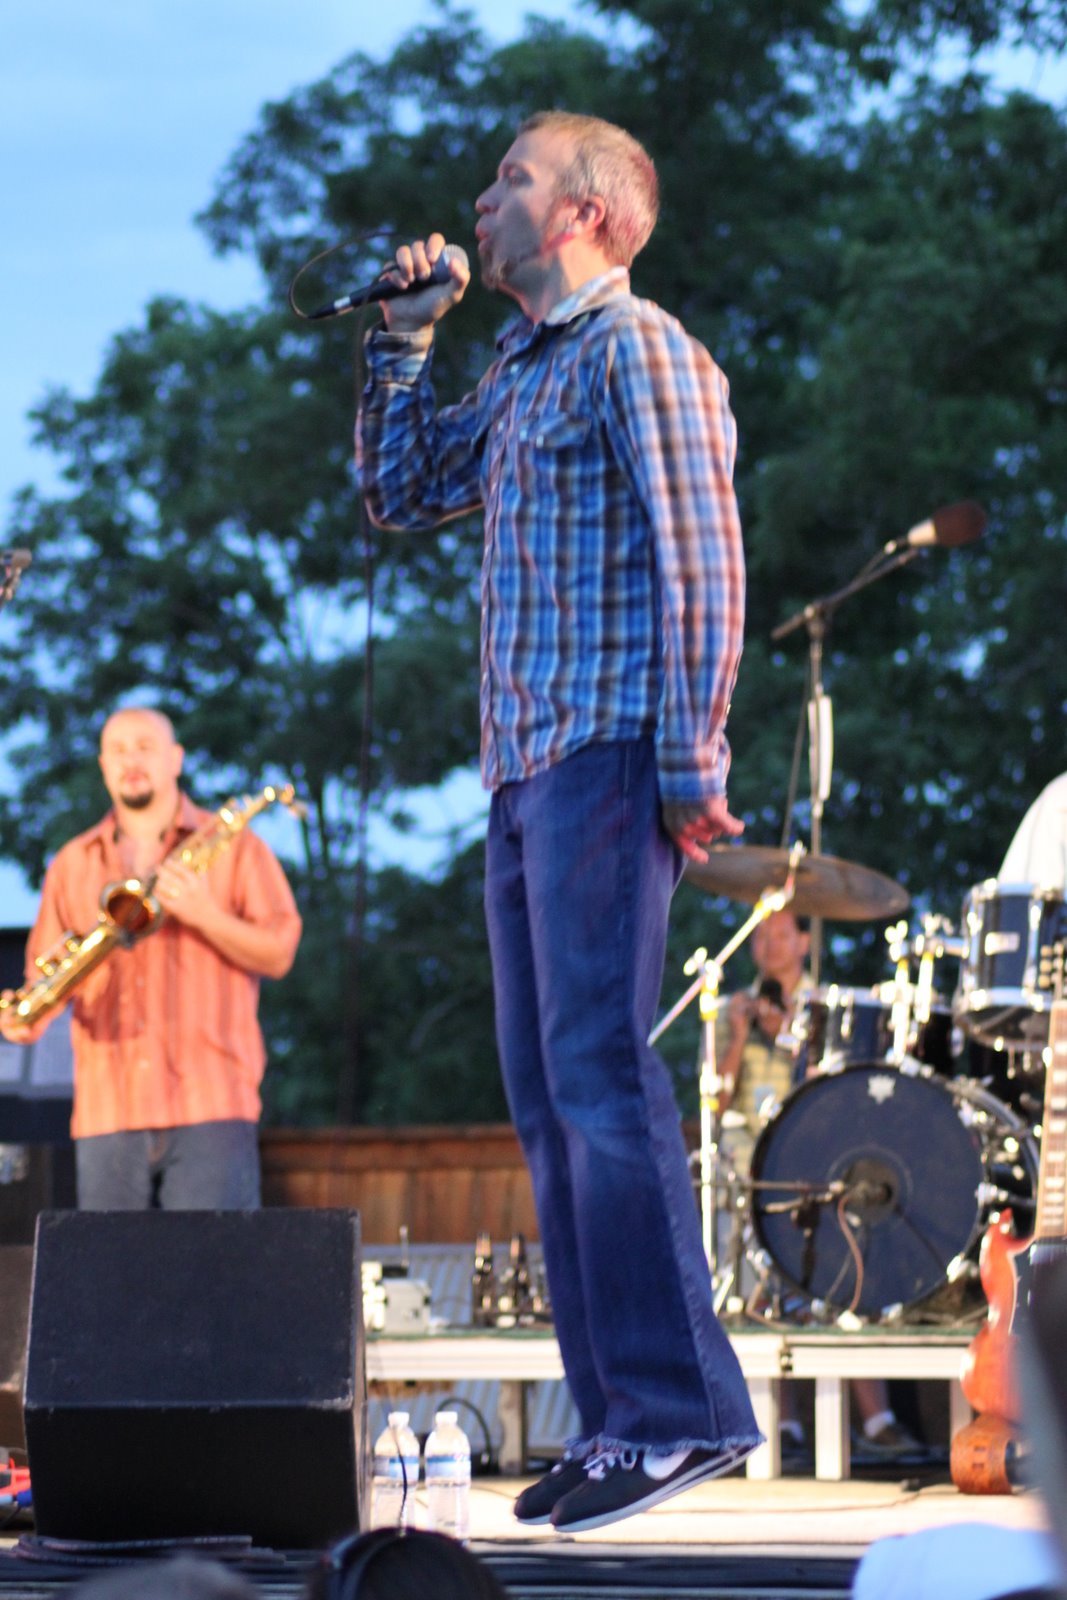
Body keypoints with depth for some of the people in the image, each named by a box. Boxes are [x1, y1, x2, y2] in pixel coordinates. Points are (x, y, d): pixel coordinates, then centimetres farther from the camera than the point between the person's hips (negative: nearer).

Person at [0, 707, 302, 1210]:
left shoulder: (233, 847, 8)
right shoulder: (72, 864, 18)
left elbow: (278, 955, 1)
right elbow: (47, 970, 18)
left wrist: (205, 915, -15)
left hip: (211, 1106, -3)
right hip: (106, 1111, 3)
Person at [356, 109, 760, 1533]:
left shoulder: (638, 349, -6)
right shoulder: (519, 374, 21)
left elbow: (701, 560, -12)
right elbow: (400, 496, 29)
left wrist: (690, 763, -18)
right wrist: (405, 341, 19)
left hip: (606, 758, -9)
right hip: (524, 770, 9)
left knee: (599, 1073, -16)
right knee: (547, 1097, 6)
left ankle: (680, 1408, -17)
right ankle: (616, 1414, 8)